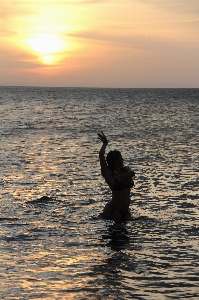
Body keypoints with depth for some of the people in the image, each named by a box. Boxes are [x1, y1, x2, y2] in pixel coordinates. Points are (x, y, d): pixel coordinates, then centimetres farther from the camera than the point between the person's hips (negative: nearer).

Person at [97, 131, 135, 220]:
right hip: (113, 210, -7)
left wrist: (120, 177, -31)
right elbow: (101, 155, -20)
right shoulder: (109, 174, -10)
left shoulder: (125, 170, 8)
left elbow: (132, 173, -16)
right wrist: (105, 143, -6)